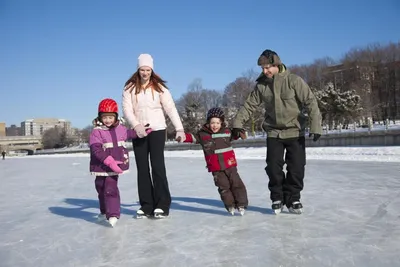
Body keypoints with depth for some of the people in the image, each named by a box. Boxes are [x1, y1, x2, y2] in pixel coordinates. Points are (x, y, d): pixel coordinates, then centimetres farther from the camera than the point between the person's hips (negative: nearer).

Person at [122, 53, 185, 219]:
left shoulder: (159, 87, -1)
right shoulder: (129, 88, 3)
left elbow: (170, 108, -7)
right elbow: (126, 109, -5)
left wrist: (179, 128, -17)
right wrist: (136, 125, -22)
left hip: (157, 130, -2)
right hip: (138, 132, 3)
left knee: (157, 166, -6)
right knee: (142, 169, 7)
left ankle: (162, 205, 2)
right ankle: (146, 206, 16)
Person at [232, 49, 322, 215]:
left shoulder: (293, 81, -12)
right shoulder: (261, 85, -1)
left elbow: (310, 102, -14)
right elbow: (249, 105, 3)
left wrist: (315, 125, -21)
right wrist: (238, 123, -4)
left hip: (295, 132, -2)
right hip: (273, 133, 2)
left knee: (296, 168, 2)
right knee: (273, 167, 0)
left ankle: (292, 199, 19)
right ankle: (277, 198, 18)